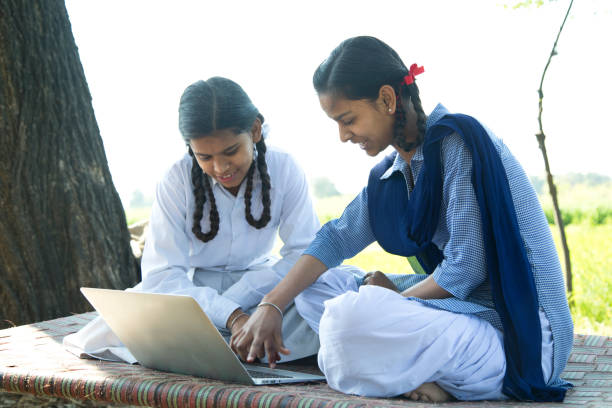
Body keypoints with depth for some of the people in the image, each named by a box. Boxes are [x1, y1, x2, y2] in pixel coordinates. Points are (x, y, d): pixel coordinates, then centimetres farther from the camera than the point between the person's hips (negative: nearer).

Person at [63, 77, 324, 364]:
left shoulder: (284, 170, -10)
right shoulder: (179, 179, -14)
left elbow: (306, 252, -13)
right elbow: (161, 274, -22)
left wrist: (239, 296, -27)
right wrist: (231, 316, -38)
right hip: (189, 288, -1)